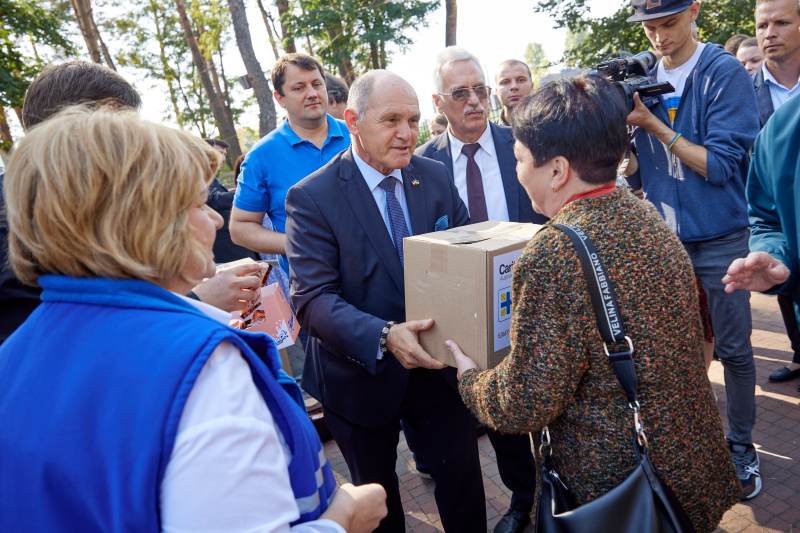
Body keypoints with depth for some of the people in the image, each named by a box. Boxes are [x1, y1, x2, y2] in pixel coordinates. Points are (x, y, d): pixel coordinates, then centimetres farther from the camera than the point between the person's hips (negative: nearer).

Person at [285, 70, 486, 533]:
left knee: (464, 482, 19)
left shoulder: (436, 176, -1)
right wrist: (384, 336, -36)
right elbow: (313, 299, -21)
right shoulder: (312, 198, -16)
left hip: (438, 363, 3)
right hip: (362, 374, -3)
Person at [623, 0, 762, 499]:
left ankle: (741, 444, 27)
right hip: (663, 236, 4)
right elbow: (637, 175, 3)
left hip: (720, 237, -3)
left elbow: (720, 164, -17)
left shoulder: (726, 74, -9)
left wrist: (654, 125, -21)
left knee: (733, 348, 8)